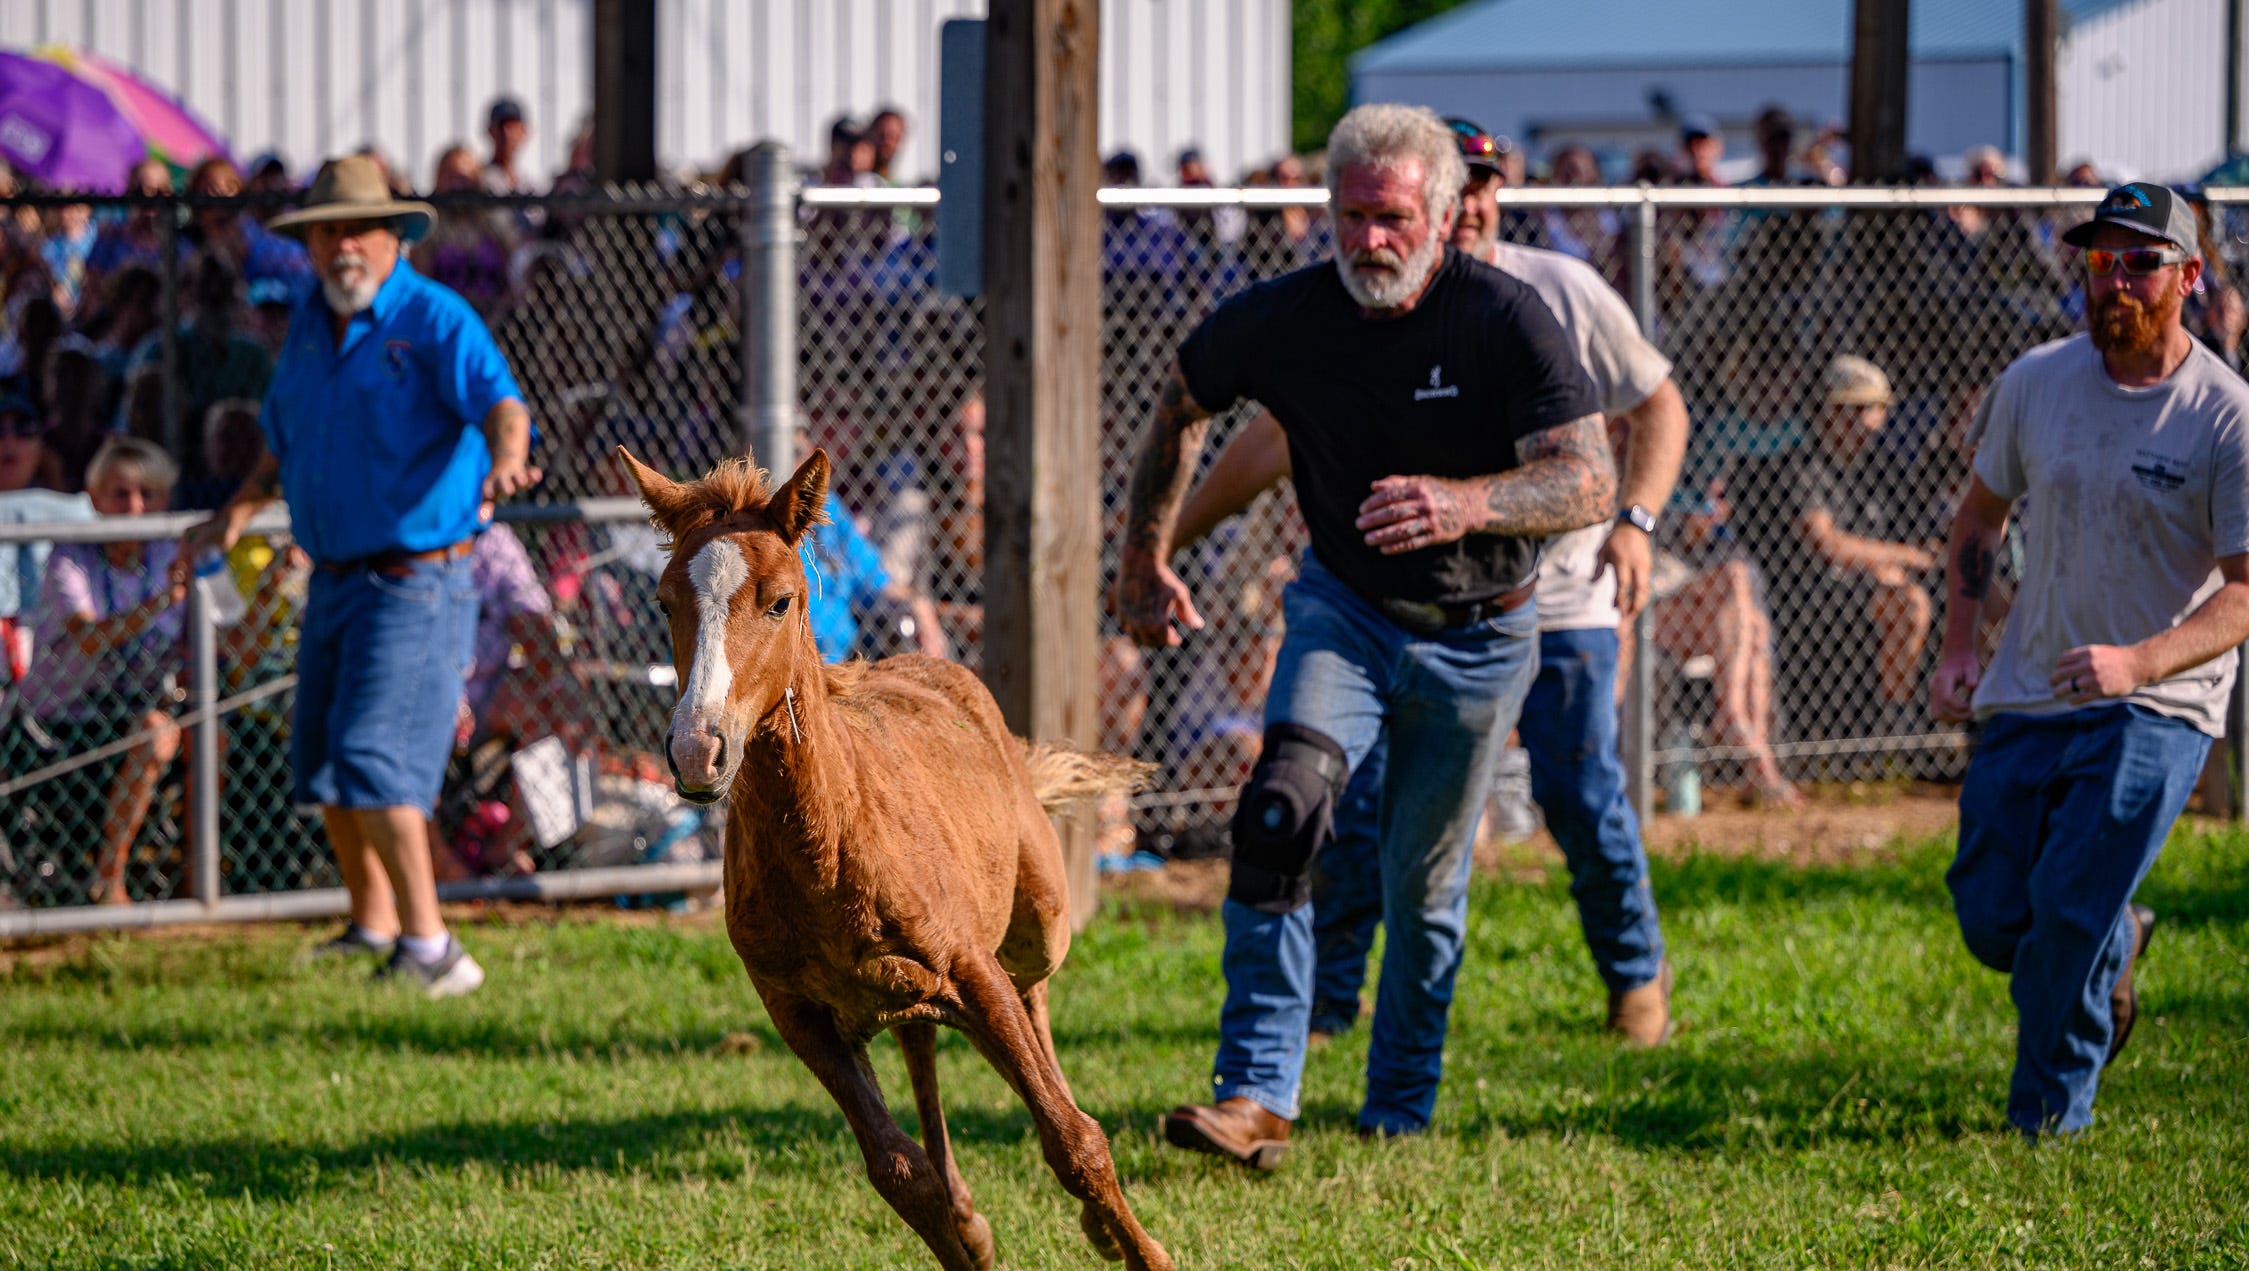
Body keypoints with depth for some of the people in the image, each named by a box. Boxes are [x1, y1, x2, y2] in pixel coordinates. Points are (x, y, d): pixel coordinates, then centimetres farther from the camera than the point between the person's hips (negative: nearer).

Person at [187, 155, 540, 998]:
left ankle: (429, 949, -18)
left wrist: (505, 458, -48)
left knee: (374, 754, -18)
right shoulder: (309, 327, 12)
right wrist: (242, 508, 12)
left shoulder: (434, 319, -11)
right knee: (319, 763, 13)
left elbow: (499, 402, -27)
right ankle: (372, 929, 29)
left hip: (416, 574, -8)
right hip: (335, 576, 8)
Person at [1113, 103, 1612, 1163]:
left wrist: (1465, 504, -47)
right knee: (1279, 814, -23)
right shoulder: (1280, 319, -13)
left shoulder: (1503, 319, -22)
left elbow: (1590, 481, -29)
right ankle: (1257, 1098, -24)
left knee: (1425, 886, 8)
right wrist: (1143, 559, 10)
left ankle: (1400, 1116, 29)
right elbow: (1181, 406, 8)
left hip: (1475, 635, -1)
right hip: (1345, 608, 1)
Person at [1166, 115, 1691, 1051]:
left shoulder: (1562, 294, -5)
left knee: (1582, 801, -2)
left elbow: (1659, 408, 2)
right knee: (1358, 804, -4)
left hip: (1556, 598, -1)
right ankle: (1325, 1001, 10)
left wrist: (1635, 520, -14)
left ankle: (1636, 976, 22)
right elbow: (1272, 444, 6)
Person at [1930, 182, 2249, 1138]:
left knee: (2070, 911, -15)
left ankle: (2049, 1119, 4)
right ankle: (2115, 948, 37)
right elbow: (1982, 512, 16)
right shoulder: (2034, 383, 1)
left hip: (2157, 708, -4)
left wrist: (2137, 661, -31)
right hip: (2025, 700, 4)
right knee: (1993, 922, 4)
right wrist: (1958, 648, 5)